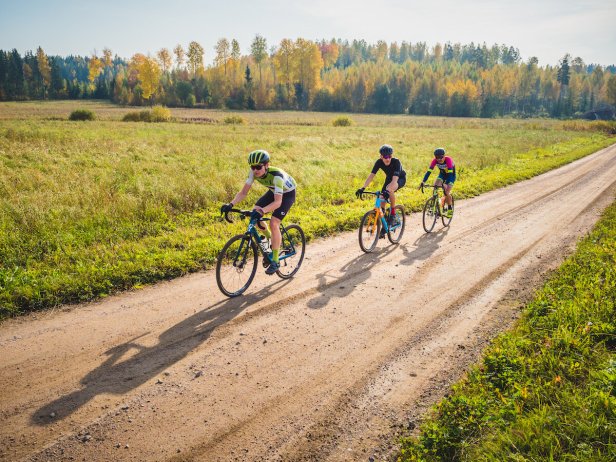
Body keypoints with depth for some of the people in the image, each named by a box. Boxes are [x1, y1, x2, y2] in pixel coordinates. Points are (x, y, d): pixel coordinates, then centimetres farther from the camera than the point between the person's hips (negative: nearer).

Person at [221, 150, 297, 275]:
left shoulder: (276, 175, -39)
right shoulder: (253, 173, -22)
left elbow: (278, 202, -46)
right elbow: (243, 192, -18)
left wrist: (262, 211, -62)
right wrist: (231, 204, -35)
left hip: (287, 193, -6)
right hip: (273, 191, 6)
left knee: (273, 223, -23)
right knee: (254, 214, -12)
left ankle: (275, 261, -11)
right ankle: (270, 238, 16)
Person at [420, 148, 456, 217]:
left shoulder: (448, 160, -35)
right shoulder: (435, 160, -24)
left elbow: (450, 173, -41)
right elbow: (429, 171, -28)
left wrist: (446, 184, -54)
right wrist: (423, 182, -39)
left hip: (451, 175, -4)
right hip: (442, 174, 4)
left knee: (447, 192, -18)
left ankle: (450, 209, 6)